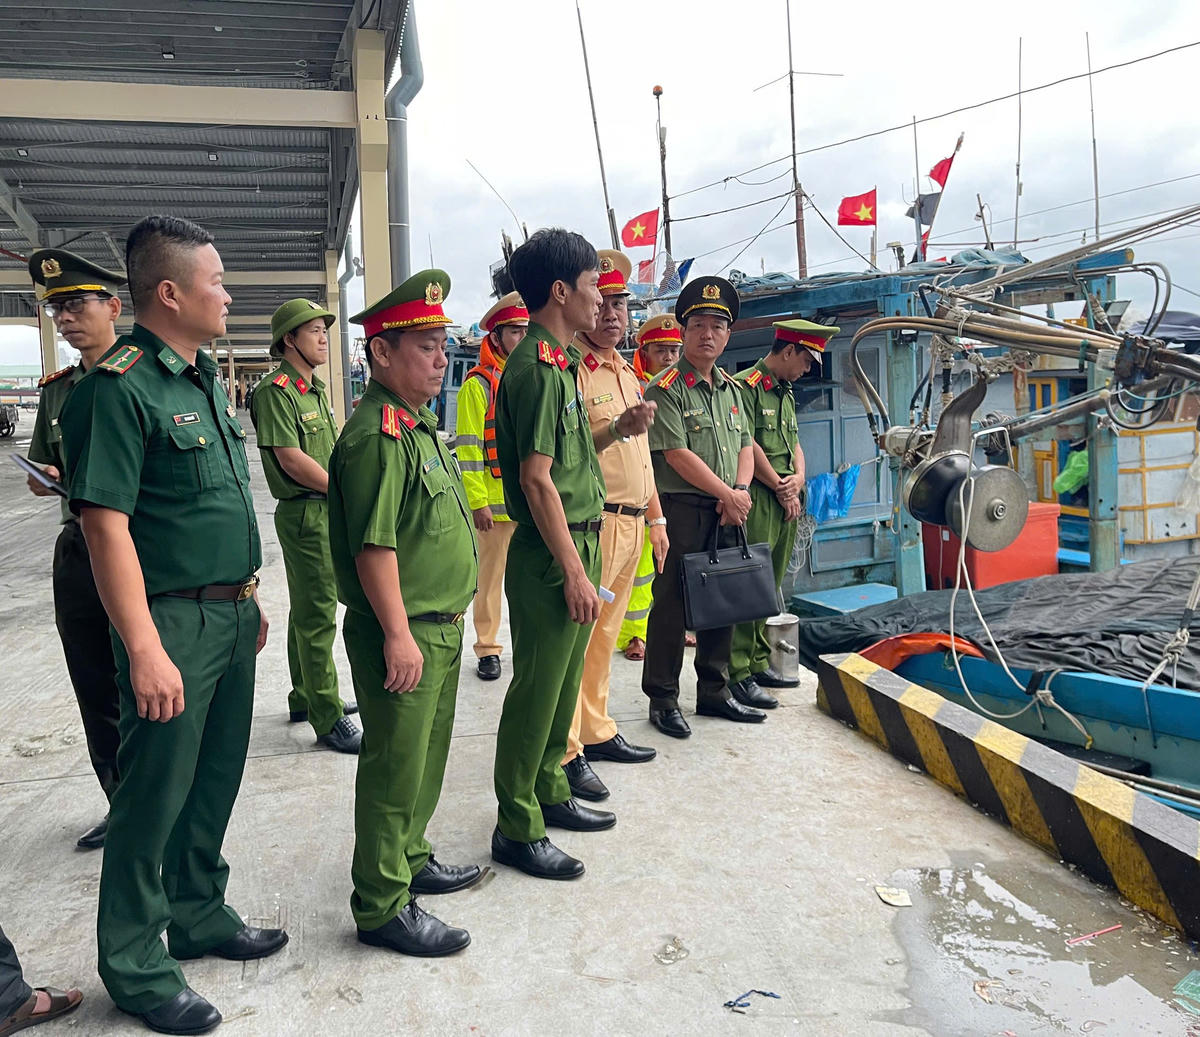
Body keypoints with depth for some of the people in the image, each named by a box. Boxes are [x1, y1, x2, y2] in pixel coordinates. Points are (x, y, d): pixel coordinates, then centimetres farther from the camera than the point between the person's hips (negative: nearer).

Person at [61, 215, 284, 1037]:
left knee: (216, 781, 18)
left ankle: (200, 915, 37)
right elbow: (107, 525, -20)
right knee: (155, 794, 5)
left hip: (232, 615, 8)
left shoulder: (207, 379, 12)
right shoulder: (120, 387, -16)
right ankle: (135, 966, 22)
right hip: (173, 621, -8)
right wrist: (145, 651, -23)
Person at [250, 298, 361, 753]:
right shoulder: (276, 391, -13)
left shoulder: (315, 388, 17)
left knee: (308, 611, 18)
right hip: (304, 513, -10)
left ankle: (307, 698, 30)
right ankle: (328, 720, 0)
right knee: (317, 616, -6)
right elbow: (291, 458, -20)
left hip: (327, 510, 10)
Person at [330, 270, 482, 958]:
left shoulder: (421, 425, 13)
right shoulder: (377, 435, -19)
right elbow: (374, 544, -23)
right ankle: (382, 907, 15)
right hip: (403, 635, -10)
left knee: (427, 755, 21)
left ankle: (410, 859, 39)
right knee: (396, 768, 1)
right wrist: (399, 634, -23)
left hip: (441, 627, 10)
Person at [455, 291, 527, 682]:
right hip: (495, 501, -5)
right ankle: (488, 649, 16)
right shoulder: (479, 384, -5)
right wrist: (478, 502, -14)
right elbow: (468, 448, -9)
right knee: (491, 576, 5)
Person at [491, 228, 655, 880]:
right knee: (537, 691, 0)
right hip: (551, 556, -10)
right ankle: (517, 830, 13)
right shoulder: (538, 366, -16)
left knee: (562, 685, 19)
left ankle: (549, 793, 34)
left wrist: (616, 431, 6)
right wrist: (574, 571, -20)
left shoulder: (558, 362, 15)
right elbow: (537, 478, -21)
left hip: (576, 544, 10)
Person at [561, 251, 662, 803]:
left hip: (631, 523, 9)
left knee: (603, 635, 16)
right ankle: (566, 752, 4)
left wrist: (655, 516, 23)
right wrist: (613, 429, -25)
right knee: (573, 635, -4)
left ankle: (596, 731, 27)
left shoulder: (627, 373, 19)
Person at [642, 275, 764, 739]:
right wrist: (727, 494, -11)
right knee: (672, 605, -2)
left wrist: (742, 491, -3)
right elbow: (677, 455, -15)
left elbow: (745, 446, 16)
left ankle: (714, 692, 25)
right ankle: (663, 701, 9)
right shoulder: (666, 388, -8)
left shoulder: (730, 388, 16)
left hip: (726, 512, 7)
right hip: (681, 510, -7)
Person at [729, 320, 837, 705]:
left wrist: (798, 477, 1)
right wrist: (781, 488, -7)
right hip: (757, 503, -9)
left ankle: (759, 663, 22)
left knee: (770, 588, 13)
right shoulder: (746, 385, -9)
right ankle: (738, 674, -4)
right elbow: (748, 447, -15)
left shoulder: (785, 393, 20)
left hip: (786, 504, 9)